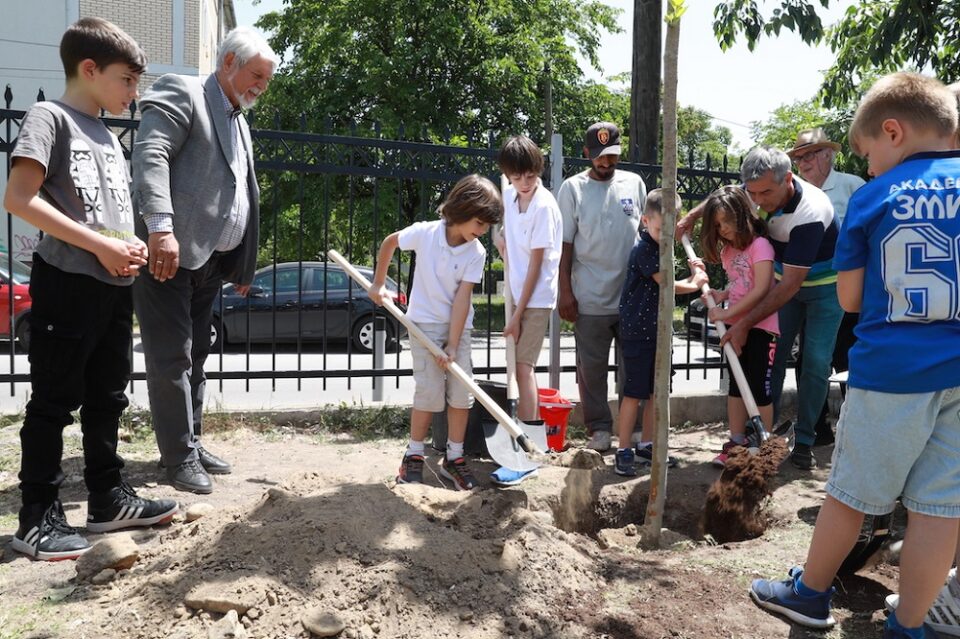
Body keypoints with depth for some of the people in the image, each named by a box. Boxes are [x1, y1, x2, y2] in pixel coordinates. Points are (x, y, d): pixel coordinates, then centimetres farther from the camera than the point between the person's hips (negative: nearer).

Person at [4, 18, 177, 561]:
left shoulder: (110, 136, 19)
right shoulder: (51, 116, -5)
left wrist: (132, 246, 3)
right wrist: (100, 246, -18)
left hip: (114, 286, 8)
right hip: (68, 282, -8)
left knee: (108, 397, 13)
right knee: (55, 402, -2)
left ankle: (109, 499, 24)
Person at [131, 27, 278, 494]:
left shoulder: (239, 122, 23)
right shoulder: (181, 93, -2)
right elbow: (150, 154, -18)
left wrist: (243, 267, 21)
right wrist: (160, 227, -30)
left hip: (210, 260, 9)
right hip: (168, 252, -8)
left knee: (196, 355, 13)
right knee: (172, 357, -4)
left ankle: (191, 443, 23)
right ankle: (180, 456, 4)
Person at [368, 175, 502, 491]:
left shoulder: (476, 253, -11)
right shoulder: (425, 233, -15)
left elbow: (462, 299, -15)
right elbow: (389, 242, 4)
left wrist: (452, 346, -18)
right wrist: (378, 284, 7)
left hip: (458, 326, 3)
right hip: (425, 323, -2)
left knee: (462, 392, 1)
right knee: (430, 391, -7)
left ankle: (454, 457, 15)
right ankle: (413, 456, 9)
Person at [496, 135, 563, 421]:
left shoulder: (544, 206, -18)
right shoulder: (509, 196, 2)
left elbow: (536, 263, -18)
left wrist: (518, 314, -16)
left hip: (536, 297, -8)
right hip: (518, 293, 8)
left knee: (523, 366, -10)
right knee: (524, 365, 15)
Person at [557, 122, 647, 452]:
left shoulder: (634, 183, 7)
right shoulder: (573, 188, -1)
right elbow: (565, 244, -2)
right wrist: (565, 291, -7)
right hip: (590, 299, -2)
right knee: (592, 367, 4)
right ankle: (599, 428, 17)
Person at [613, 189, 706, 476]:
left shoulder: (663, 246, 11)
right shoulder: (643, 249, -16)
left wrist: (692, 275, 2)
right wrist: (695, 284, 1)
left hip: (658, 331, 9)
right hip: (638, 332, -8)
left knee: (655, 392, 13)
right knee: (634, 393, -4)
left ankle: (646, 445, 24)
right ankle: (624, 451, 5)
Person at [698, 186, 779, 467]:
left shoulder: (759, 244, -14)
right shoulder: (727, 249, 10)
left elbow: (761, 289, -21)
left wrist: (727, 312, -21)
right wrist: (722, 295, -4)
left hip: (761, 327, -7)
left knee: (759, 388, 0)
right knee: (736, 386, 12)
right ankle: (736, 443, 21)